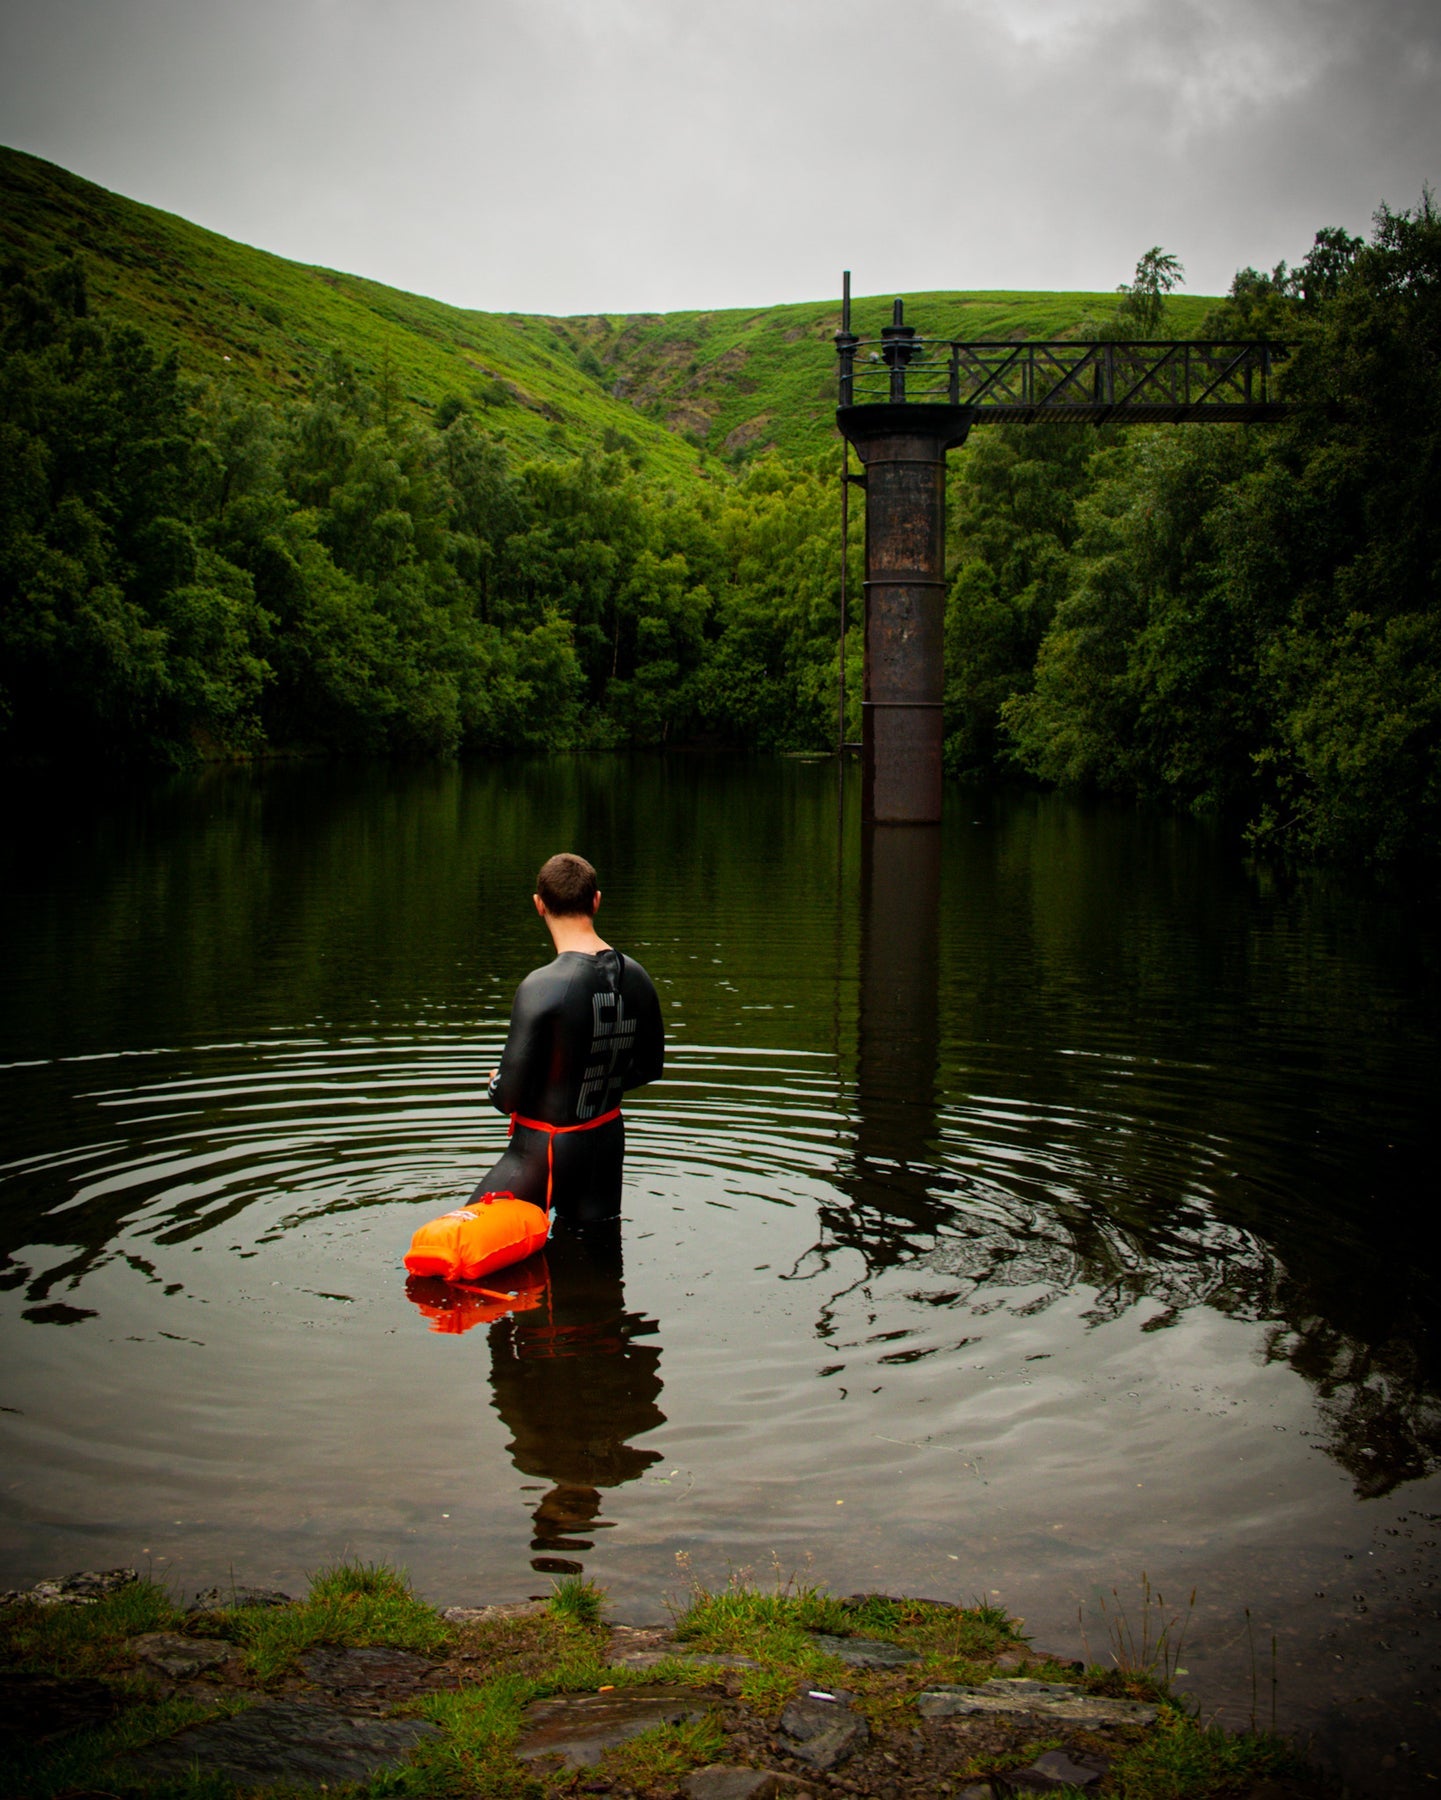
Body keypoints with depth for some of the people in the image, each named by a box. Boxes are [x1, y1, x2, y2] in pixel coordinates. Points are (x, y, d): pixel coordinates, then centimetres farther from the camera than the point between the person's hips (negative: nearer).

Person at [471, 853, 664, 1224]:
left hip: (543, 1151, -6)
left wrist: (494, 1086, 3)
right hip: (608, 1142, 6)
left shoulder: (541, 987, -23)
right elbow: (650, 1067, 11)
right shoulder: (636, 977, -3)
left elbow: (509, 1097, -20)